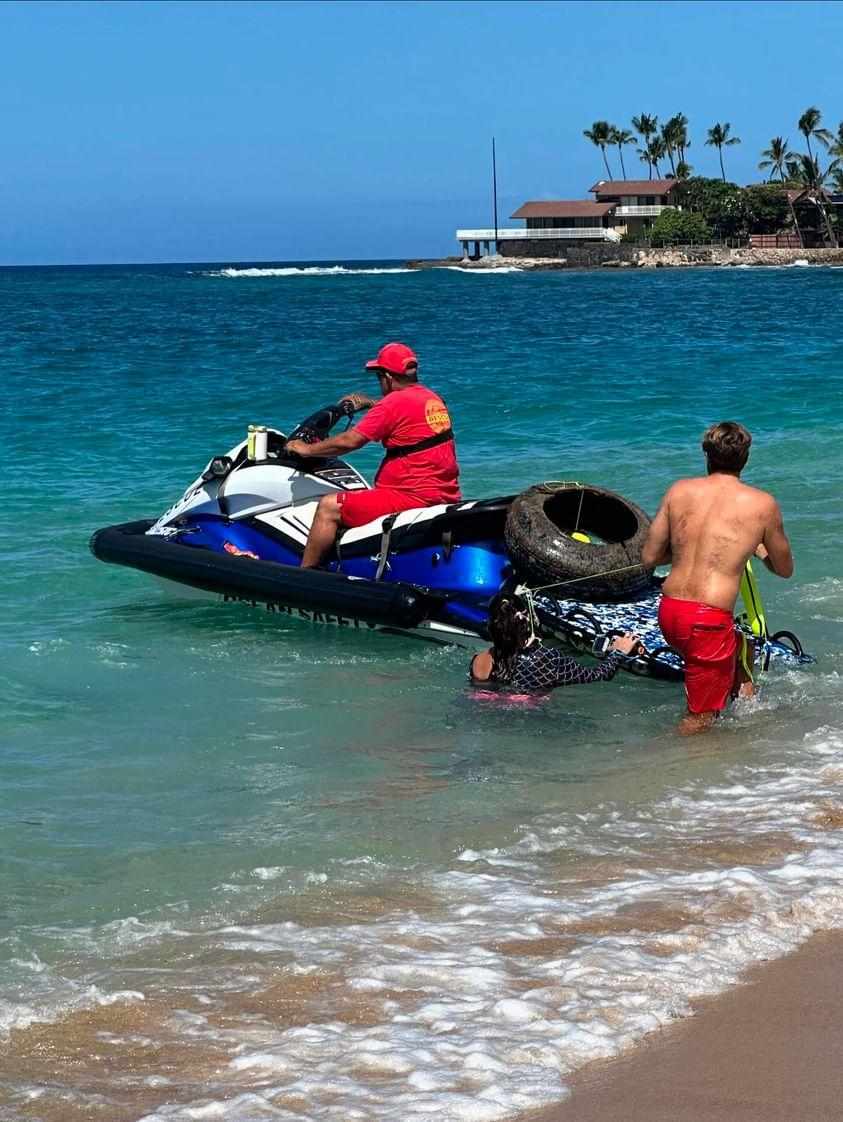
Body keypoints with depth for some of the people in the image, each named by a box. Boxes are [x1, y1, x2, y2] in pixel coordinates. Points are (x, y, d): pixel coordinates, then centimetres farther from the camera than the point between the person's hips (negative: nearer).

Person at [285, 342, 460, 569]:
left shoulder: (394, 402, -14)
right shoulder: (432, 398, 12)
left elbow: (351, 441, -14)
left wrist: (307, 449, -2)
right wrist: (369, 403, 41)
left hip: (414, 496, -10)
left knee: (329, 506, -5)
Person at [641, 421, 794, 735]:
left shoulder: (679, 491, 6)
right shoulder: (763, 504, -2)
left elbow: (649, 558, 9)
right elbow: (785, 569, 12)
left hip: (668, 611, 6)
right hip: (709, 620, -6)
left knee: (738, 647, 33)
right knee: (700, 718, 8)